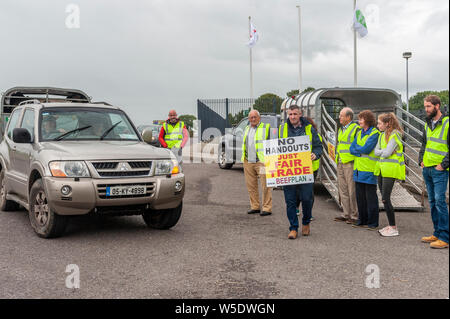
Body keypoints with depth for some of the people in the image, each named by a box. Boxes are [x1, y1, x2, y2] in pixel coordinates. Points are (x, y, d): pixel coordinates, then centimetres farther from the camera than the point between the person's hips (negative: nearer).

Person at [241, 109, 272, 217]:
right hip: (248, 162, 6)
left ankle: (267, 208, -2)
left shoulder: (266, 128, 0)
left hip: (262, 161, -6)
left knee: (265, 186, -7)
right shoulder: (247, 129, 19)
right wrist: (244, 159, 22)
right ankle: (255, 207, 18)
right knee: (251, 185, 9)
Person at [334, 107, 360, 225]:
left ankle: (355, 216, 4)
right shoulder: (341, 129, 17)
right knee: (342, 190, 12)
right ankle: (346, 214, 20)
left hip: (350, 163, -9)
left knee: (352, 191, -4)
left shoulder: (356, 129, -10)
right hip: (340, 164, 9)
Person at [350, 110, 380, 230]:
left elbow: (366, 149, -18)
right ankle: (362, 220, 22)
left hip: (369, 170, -7)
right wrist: (361, 151, -10)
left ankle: (373, 222, 7)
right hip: (358, 168, 7)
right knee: (360, 196, 12)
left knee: (371, 197, -1)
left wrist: (356, 148, -1)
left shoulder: (375, 133, -9)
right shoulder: (359, 133, 15)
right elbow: (352, 148, 8)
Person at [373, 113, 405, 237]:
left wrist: (381, 152, 0)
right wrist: (385, 151, -8)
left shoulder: (395, 135, -11)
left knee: (385, 199, -9)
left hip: (390, 169, -8)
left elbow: (387, 153, -18)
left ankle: (393, 228, -2)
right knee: (384, 198, 10)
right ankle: (391, 225, 19)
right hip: (382, 168, 8)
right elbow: (376, 151, 7)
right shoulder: (382, 135, 14)